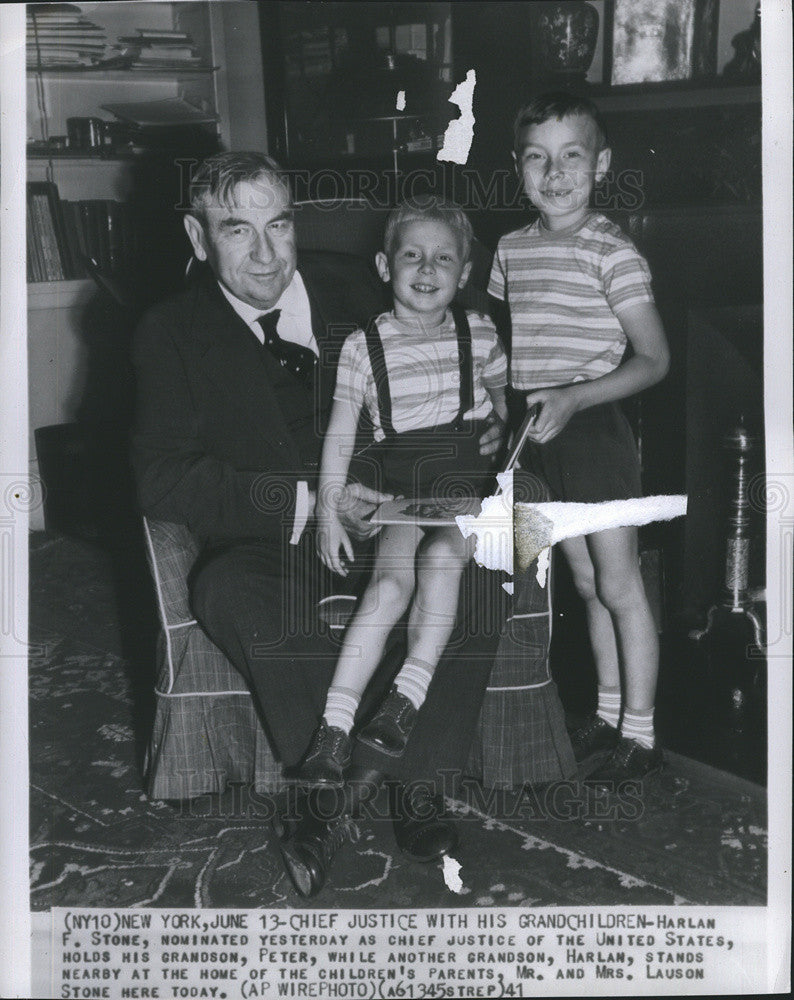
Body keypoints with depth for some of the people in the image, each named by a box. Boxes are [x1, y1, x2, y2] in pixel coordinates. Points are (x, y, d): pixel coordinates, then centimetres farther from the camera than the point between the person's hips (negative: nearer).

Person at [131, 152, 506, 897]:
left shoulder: (353, 286, 7)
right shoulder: (173, 333, 0)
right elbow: (162, 479, -11)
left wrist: (474, 432, -3)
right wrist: (305, 503, -21)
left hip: (386, 515, 2)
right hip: (269, 544, -2)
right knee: (227, 591, -34)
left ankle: (414, 782, -15)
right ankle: (351, 771, -19)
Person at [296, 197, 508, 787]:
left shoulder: (480, 335, 9)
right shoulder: (362, 346, 5)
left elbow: (508, 403, 24)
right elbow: (340, 435, 5)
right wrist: (329, 510, -3)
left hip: (467, 479, 1)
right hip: (398, 484, 0)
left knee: (440, 555, -31)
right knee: (390, 581, -25)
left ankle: (409, 695, -25)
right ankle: (334, 726, -26)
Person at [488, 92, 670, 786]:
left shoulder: (611, 251, -11)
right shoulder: (512, 249, 8)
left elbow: (654, 360, -12)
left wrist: (574, 397, -23)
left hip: (594, 428, -6)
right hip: (539, 437, 6)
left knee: (619, 585, 1)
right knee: (587, 583, 15)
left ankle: (641, 735, 11)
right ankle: (608, 714, 28)